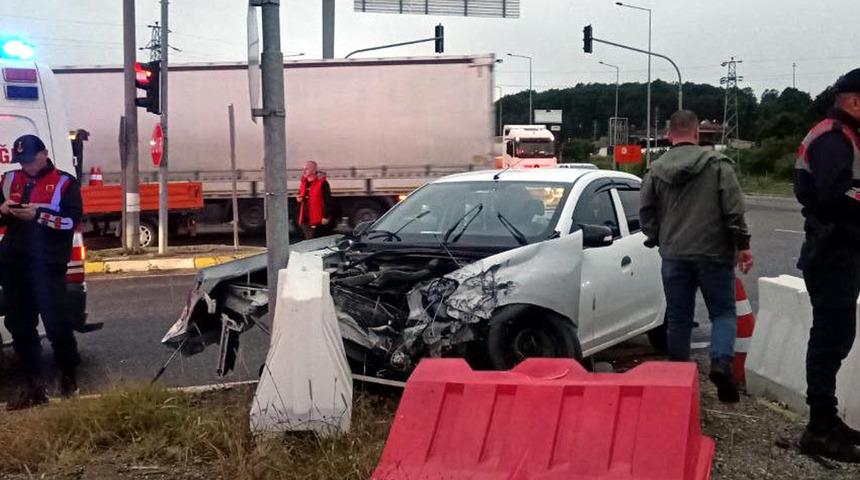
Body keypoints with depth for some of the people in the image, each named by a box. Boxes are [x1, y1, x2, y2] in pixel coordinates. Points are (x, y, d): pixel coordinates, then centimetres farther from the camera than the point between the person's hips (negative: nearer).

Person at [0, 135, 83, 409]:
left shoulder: (65, 183, -1)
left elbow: (72, 220, -10)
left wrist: (38, 215, -20)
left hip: (48, 265, -5)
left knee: (55, 322, -5)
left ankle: (69, 377, 13)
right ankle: (34, 385, 15)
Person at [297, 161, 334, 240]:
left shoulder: (322, 183, -11)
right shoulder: (303, 183, 14)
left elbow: (327, 201, -14)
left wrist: (326, 217, -18)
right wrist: (300, 199, 4)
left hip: (318, 221, -8)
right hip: (305, 219, 8)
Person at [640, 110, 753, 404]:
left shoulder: (655, 170, 5)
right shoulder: (718, 164, -2)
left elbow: (646, 212, 8)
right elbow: (733, 208, -8)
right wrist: (742, 244, -2)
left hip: (673, 256, 3)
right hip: (713, 253, -2)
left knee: (678, 318, 10)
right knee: (723, 313, 7)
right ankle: (721, 362, -15)